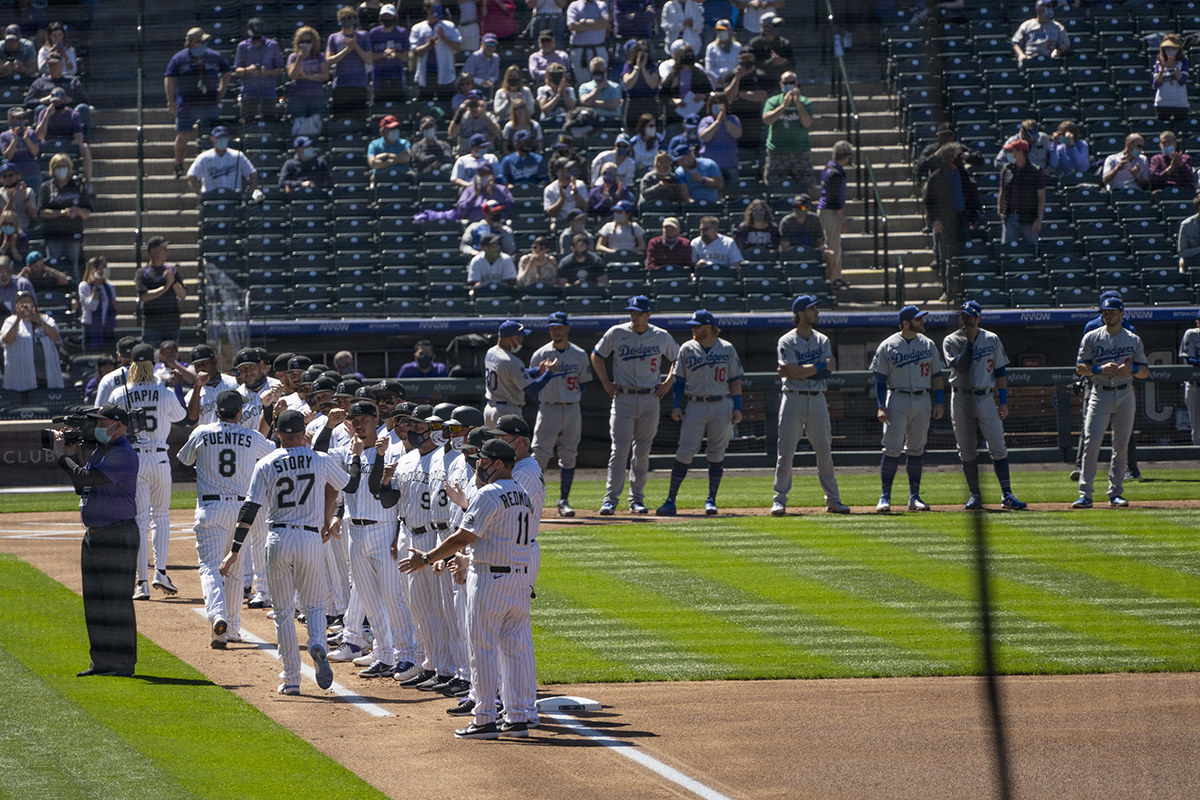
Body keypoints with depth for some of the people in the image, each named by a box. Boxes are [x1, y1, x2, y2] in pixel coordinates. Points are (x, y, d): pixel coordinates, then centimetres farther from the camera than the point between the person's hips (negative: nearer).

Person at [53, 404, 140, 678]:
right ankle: (101, 662, 17)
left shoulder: (123, 456, -16)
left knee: (116, 599, -8)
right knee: (95, 600, 11)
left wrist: (61, 455, -7)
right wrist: (72, 455, 8)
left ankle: (122, 664, -5)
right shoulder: (100, 451, 15)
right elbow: (81, 487, 18)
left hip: (118, 536, -10)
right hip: (94, 536, 10)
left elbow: (85, 478, -21)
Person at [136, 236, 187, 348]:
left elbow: (183, 294, 8)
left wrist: (173, 281, -9)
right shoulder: (143, 273, 0)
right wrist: (165, 287, -15)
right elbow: (144, 296, -12)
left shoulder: (173, 271, 13)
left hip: (172, 326, 4)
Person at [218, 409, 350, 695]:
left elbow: (249, 509, -6)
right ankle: (318, 645, -20)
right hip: (311, 539, 0)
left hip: (279, 539, 0)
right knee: (314, 605, 13)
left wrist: (234, 551, -5)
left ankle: (291, 679, 5)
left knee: (283, 611, 9)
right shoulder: (321, 461, 2)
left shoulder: (266, 465, -2)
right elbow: (342, 484, 22)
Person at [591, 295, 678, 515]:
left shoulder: (662, 337, 3)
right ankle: (610, 499, -8)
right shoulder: (616, 333, -1)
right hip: (623, 398, -2)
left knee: (642, 451, 5)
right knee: (620, 449, -9)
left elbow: (677, 359, 19)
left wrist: (668, 383, 6)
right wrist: (606, 383, 4)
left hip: (650, 400, 2)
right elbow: (597, 356, 11)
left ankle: (637, 499, 13)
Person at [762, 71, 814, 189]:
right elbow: (767, 120, -12)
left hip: (801, 152, 0)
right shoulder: (773, 101, 6)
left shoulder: (804, 102, 7)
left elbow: (807, 123, -8)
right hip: (777, 153, 0)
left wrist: (798, 103, -17)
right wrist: (784, 105, -20)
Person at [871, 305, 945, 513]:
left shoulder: (928, 345, 10)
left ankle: (914, 497, 11)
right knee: (892, 449, -9)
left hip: (922, 401, 4)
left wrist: (938, 402, 5)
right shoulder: (887, 346, -2)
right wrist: (882, 407, -11)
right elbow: (880, 379, -2)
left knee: (916, 450, 6)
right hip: (897, 400, -4)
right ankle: (885, 496, -6)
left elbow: (936, 375, 13)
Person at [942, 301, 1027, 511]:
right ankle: (974, 495, 12)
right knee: (967, 451, 3)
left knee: (998, 448, -9)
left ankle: (1007, 495, -11)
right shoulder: (951, 341, 1)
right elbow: (960, 366, -15)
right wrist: (969, 341, -13)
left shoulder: (991, 340, 6)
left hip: (985, 398, 0)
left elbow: (1000, 372, 8)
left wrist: (1003, 402, 2)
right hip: (961, 400, 0)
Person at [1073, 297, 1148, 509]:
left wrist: (1131, 368, -14)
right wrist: (1100, 368, -18)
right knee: (1091, 443, -11)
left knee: (1121, 446, 3)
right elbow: (1080, 367, 0)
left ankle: (1115, 493, 11)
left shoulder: (1133, 340, 7)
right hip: (1100, 394, -2)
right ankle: (1085, 494, -11)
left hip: (1125, 396, 2)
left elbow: (1145, 372, 8)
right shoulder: (1092, 338, 3)